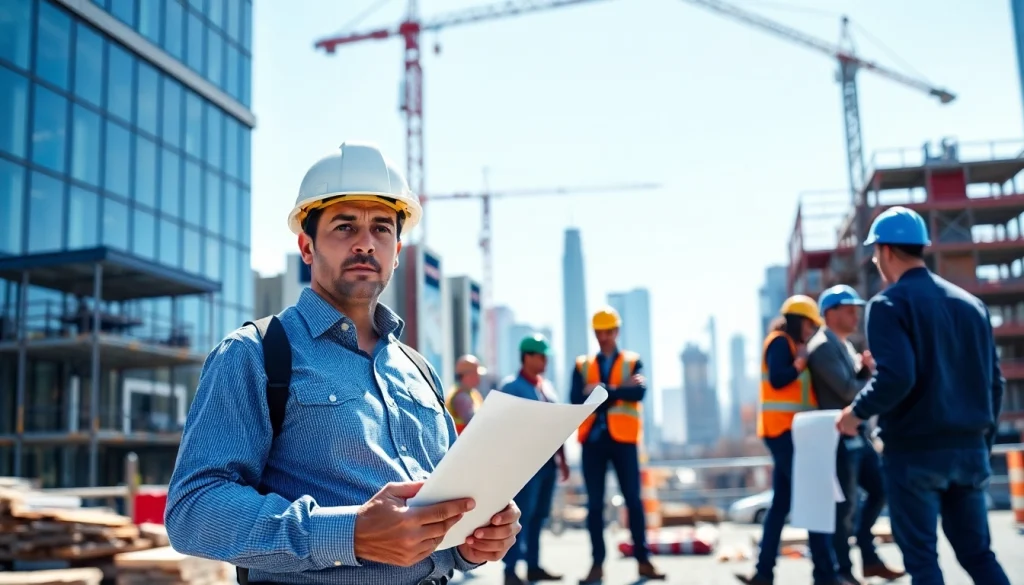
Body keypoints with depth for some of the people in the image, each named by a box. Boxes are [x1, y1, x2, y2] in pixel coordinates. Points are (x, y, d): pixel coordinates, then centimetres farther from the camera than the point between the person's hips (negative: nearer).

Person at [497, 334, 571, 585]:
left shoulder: (546, 386, 15)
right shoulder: (512, 386, -6)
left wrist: (562, 459, 17)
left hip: (548, 460, 7)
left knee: (538, 516, 12)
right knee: (521, 515, -9)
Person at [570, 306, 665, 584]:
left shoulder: (632, 362, 6)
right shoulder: (582, 366, 9)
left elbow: (639, 392, -13)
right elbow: (576, 400, -8)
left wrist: (603, 390, -18)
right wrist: (620, 390, -12)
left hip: (623, 439, -1)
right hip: (593, 440, 1)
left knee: (633, 500, 2)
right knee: (595, 504, 3)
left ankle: (643, 560, 11)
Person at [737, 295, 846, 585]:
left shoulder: (791, 344, 20)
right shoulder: (780, 342, -7)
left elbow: (795, 384, 16)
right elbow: (777, 380, -21)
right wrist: (803, 359, -11)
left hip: (789, 431, 10)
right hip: (784, 430, -10)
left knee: (781, 503, 8)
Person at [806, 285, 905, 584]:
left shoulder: (845, 345, 17)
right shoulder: (823, 346, -13)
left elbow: (857, 385, 16)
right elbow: (848, 390, -20)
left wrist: (866, 367, -3)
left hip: (857, 433, 10)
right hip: (840, 436, -10)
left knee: (880, 488, 14)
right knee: (845, 505, -2)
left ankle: (868, 557, 24)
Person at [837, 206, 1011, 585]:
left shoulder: (889, 304, -10)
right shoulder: (971, 303, 11)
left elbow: (896, 377, -23)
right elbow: (994, 381, 13)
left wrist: (857, 412, -7)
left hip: (915, 450, -6)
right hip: (970, 449, 6)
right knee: (978, 553, 14)